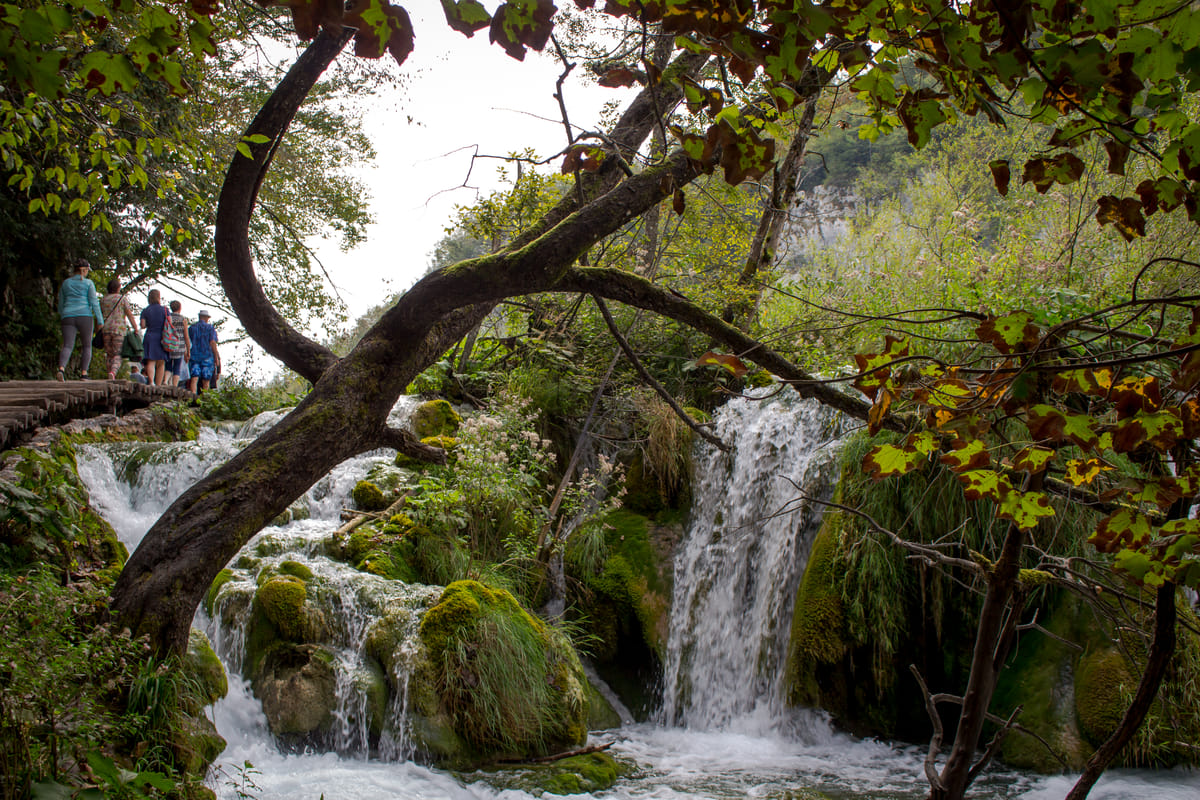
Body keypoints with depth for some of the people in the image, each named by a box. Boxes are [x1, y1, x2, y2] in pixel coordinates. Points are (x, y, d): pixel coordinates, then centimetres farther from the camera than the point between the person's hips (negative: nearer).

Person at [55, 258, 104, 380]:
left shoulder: (65, 283, 13)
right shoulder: (88, 283, 2)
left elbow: (60, 304, 17)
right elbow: (94, 302, -4)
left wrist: (62, 318, 29)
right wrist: (100, 320, -3)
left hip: (68, 317, 2)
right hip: (84, 316, -2)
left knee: (67, 346, -6)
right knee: (87, 345, 12)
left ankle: (61, 369, -31)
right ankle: (83, 373, 6)